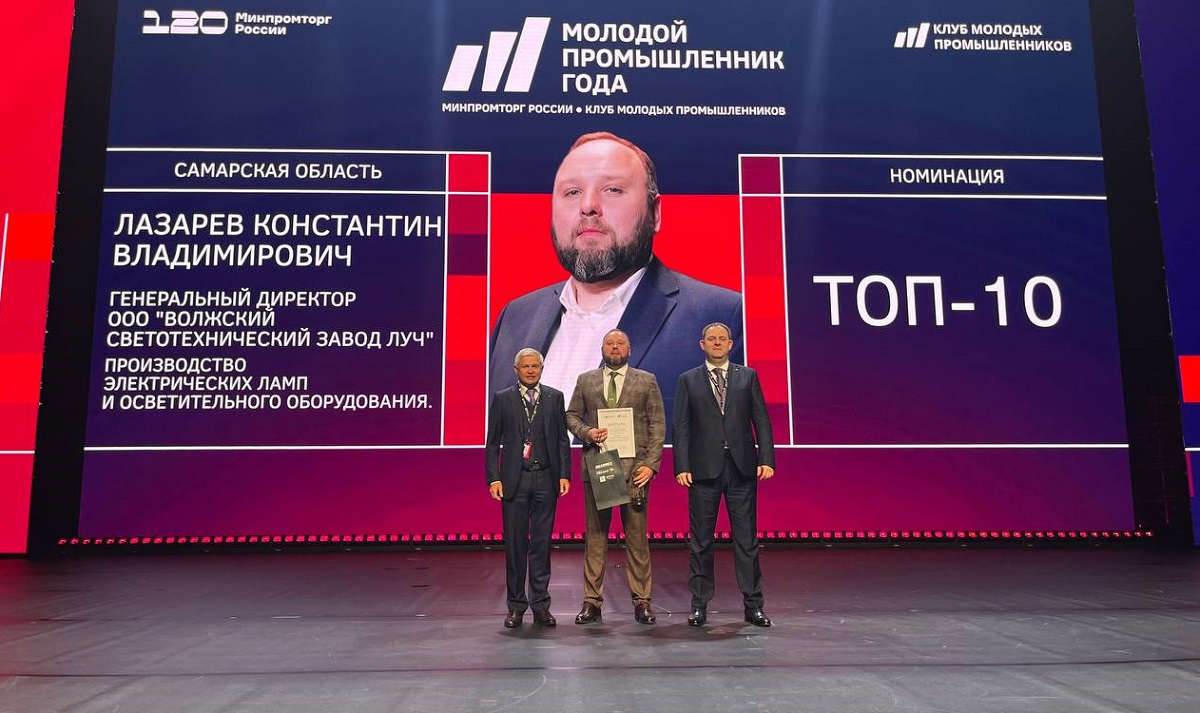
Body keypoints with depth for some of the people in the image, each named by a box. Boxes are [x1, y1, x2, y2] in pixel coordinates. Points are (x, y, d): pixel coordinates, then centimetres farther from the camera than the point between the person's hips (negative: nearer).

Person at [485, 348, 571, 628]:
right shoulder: (502, 398, 5)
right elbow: (493, 443, 4)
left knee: (542, 543, 6)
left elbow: (562, 439, 8)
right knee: (515, 543, 4)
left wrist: (564, 474, -1)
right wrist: (493, 478, -6)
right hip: (514, 479, -1)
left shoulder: (554, 397, 8)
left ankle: (540, 605, 14)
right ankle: (516, 606, 15)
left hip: (546, 479, 1)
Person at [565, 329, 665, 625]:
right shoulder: (585, 380, 13)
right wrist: (586, 432, -8)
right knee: (595, 535, 4)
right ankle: (592, 601, 11)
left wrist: (651, 463, -6)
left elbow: (658, 424, 4)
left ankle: (641, 602, 10)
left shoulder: (647, 381, 8)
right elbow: (571, 415, 14)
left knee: (637, 536, 1)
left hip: (634, 467, -1)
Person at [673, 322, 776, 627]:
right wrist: (682, 467, -7)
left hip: (742, 468, 1)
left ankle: (753, 604, 13)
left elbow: (761, 420, 5)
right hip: (704, 469, 0)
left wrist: (767, 459, -6)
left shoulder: (747, 376, 10)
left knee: (747, 538, 5)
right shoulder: (688, 380, 7)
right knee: (701, 541, 5)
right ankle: (699, 605, 14)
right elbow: (681, 427, 2)